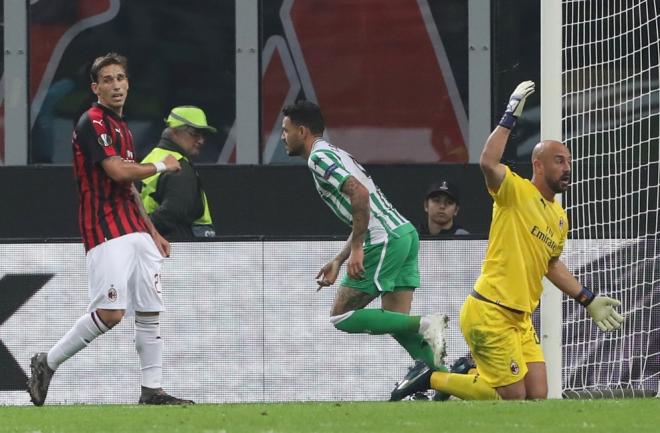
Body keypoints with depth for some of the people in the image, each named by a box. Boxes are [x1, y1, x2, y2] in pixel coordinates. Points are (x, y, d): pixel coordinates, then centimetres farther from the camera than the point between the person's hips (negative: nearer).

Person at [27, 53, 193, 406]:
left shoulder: (121, 127, 20)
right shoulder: (93, 122, -9)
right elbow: (118, 171, -20)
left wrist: (152, 232, 23)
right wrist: (161, 166, -5)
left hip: (135, 231, 9)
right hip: (106, 231, -9)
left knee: (150, 310, 3)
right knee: (111, 312, -17)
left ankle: (152, 390, 6)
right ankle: (46, 364, -2)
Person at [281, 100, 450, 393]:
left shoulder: (319, 157, -5)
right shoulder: (333, 155, 26)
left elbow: (359, 193, -21)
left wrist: (356, 248, -20)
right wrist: (338, 261, 26)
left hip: (386, 241, -10)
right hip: (404, 232, 10)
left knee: (341, 316, -3)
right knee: (396, 321, 9)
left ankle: (423, 325, -15)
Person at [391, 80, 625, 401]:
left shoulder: (560, 218, 16)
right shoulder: (516, 191, -8)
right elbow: (488, 162, -28)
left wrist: (588, 300, 27)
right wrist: (510, 116, -26)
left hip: (521, 320, 8)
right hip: (489, 312, -8)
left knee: (537, 395, 0)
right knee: (513, 396, -9)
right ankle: (431, 379, 6)